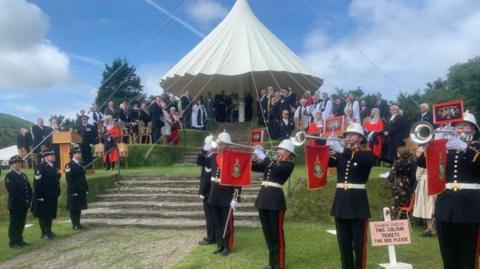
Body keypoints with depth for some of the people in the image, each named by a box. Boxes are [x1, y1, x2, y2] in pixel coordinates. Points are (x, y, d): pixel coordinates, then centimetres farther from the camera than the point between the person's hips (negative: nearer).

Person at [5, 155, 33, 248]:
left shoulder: (23, 175, 17)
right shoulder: (9, 176, -7)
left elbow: (29, 188, 13)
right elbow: (13, 191, -16)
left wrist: (28, 200, -2)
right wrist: (23, 201, -17)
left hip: (24, 204, 7)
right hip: (15, 205, -7)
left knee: (21, 223, 12)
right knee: (14, 224, 0)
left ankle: (19, 240, 21)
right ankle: (13, 242, 7)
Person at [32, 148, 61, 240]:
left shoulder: (53, 167, 12)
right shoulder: (41, 167, -14)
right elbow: (37, 182, -19)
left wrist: (57, 193, 15)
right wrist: (39, 196, -21)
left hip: (53, 196, 8)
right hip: (44, 196, -8)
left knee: (51, 214, 15)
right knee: (43, 215, 3)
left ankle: (49, 231, 26)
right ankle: (44, 233, 12)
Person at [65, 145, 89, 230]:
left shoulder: (79, 164, 13)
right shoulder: (69, 165, -12)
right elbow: (69, 180, -16)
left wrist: (86, 188, 13)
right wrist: (73, 191, -19)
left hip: (81, 191, 8)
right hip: (74, 191, -8)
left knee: (79, 207, 13)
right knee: (74, 208, 1)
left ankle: (78, 224, 21)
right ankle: (75, 225, 9)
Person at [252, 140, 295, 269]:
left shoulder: (289, 164, -3)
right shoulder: (271, 162, 16)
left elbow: (276, 170, -21)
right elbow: (253, 167, 12)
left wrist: (263, 156, -18)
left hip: (275, 200, -7)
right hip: (263, 198, 7)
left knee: (277, 234, 1)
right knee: (267, 233, 14)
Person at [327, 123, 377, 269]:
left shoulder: (367, 155, -1)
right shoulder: (340, 155, 12)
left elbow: (363, 160, -25)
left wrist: (342, 150, -34)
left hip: (357, 203, -4)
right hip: (341, 202, 5)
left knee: (359, 244, 2)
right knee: (344, 243, 11)